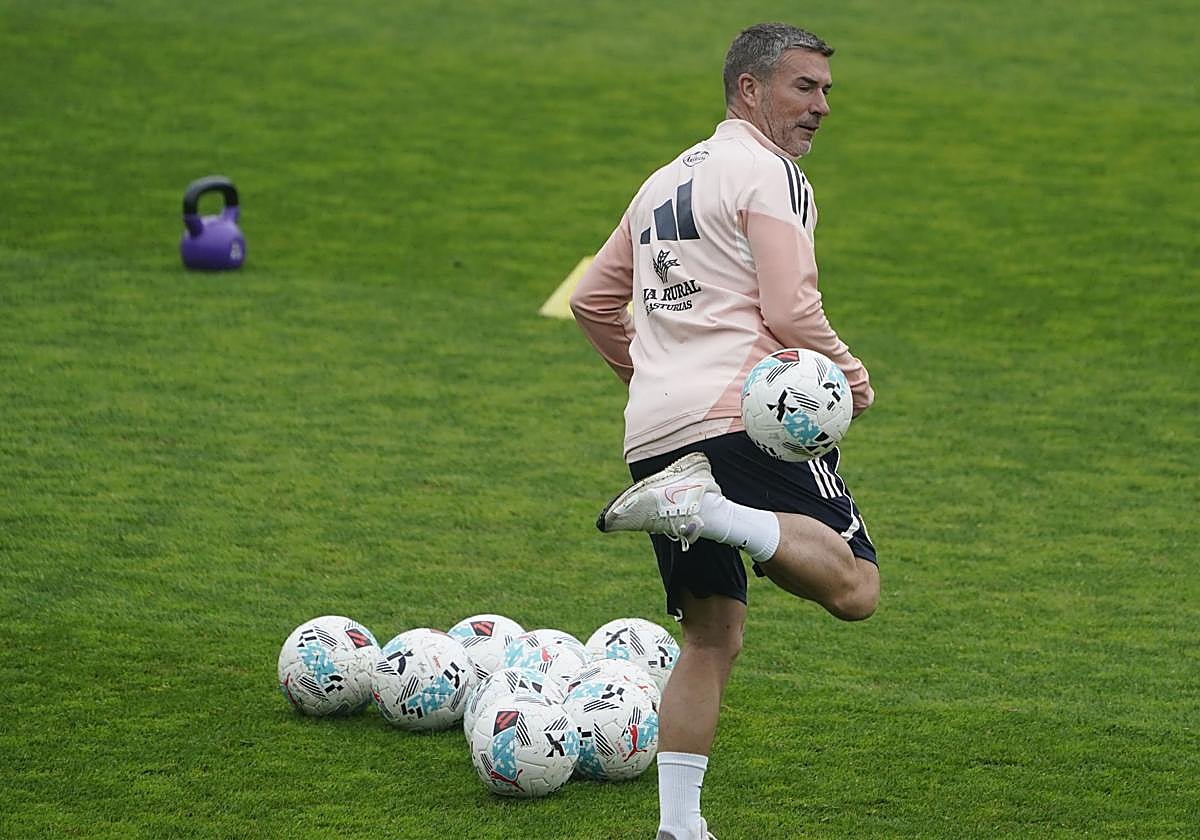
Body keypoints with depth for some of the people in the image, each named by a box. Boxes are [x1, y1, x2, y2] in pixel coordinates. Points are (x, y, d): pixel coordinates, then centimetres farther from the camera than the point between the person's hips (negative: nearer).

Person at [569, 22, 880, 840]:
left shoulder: (665, 181, 24)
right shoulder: (769, 174, -1)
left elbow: (593, 300, 29)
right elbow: (791, 311, -11)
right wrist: (850, 375, 5)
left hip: (653, 434, 8)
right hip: (745, 415, -8)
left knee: (712, 637, 12)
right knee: (855, 587, -11)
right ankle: (711, 511, -30)